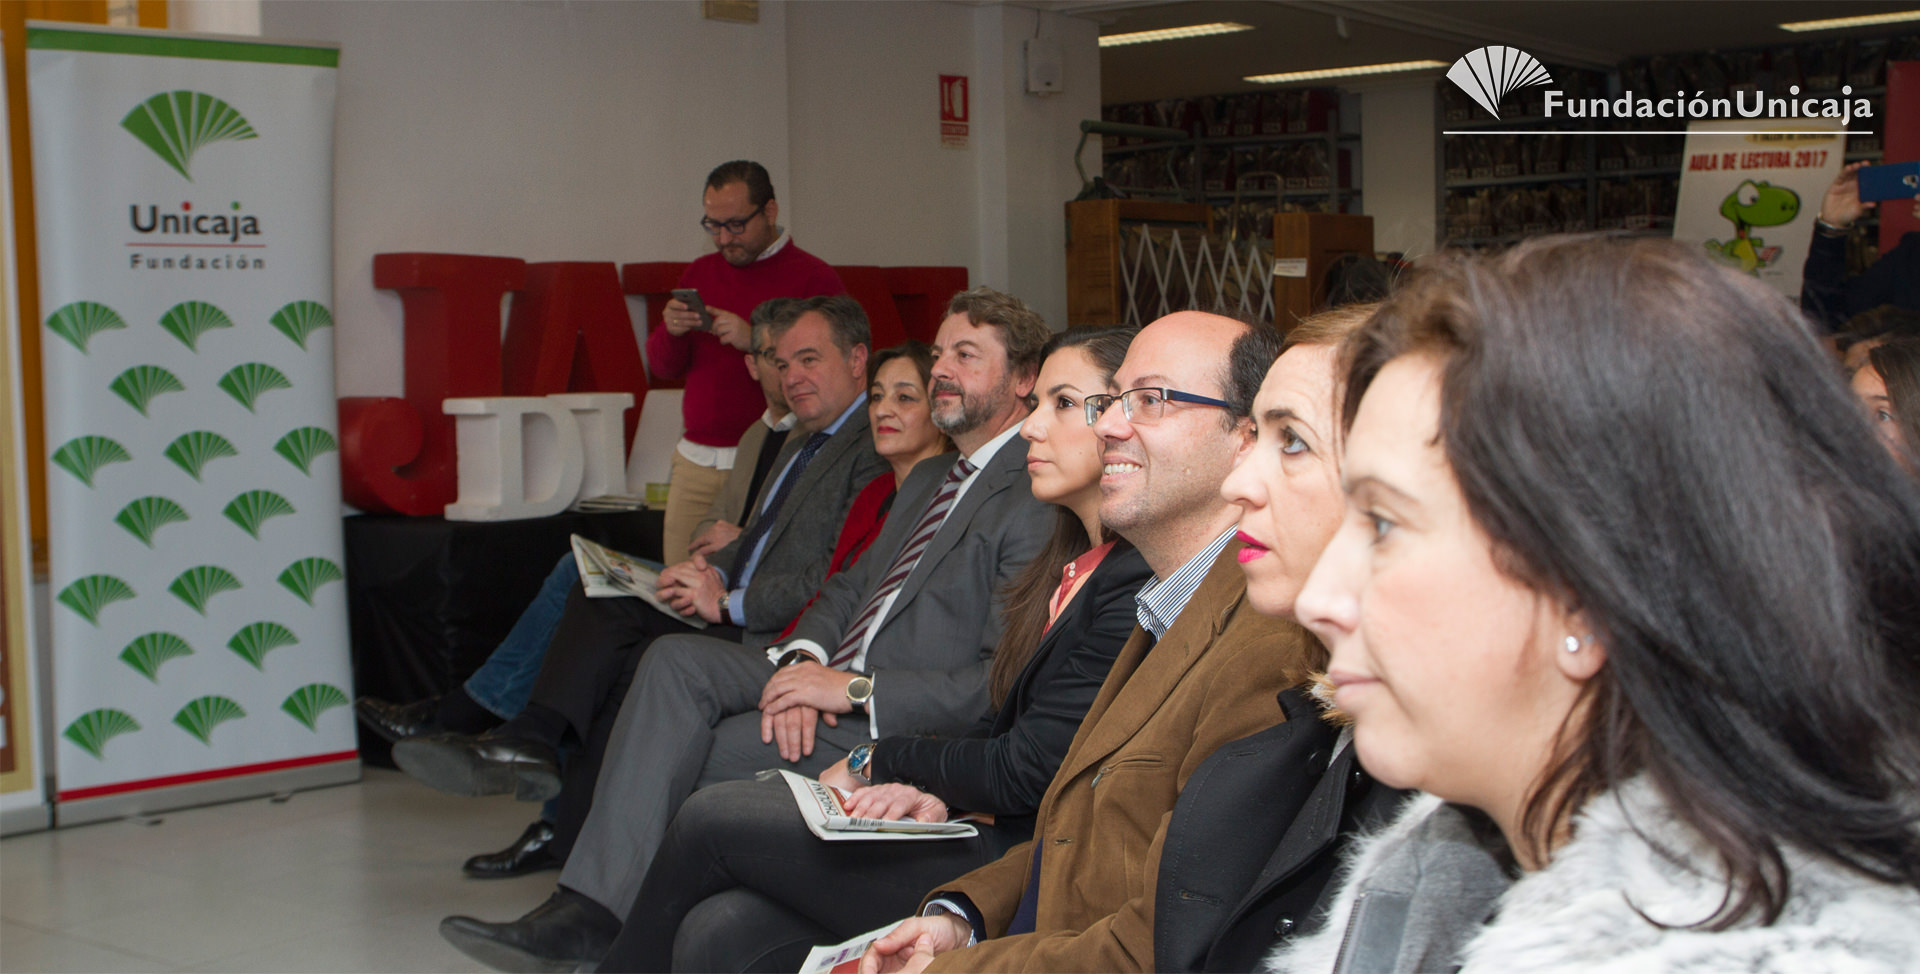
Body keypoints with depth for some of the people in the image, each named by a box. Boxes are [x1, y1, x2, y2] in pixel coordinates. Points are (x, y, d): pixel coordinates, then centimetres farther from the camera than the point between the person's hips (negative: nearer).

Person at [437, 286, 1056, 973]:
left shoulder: (1039, 499, -11)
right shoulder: (928, 478, 22)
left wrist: (852, 690, -19)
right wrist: (803, 657, -4)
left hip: (893, 725, -8)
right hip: (831, 678, 8)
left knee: (673, 756, -17)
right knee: (677, 660, -16)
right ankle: (590, 907, -23)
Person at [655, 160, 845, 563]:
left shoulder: (814, 278, -3)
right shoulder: (699, 274, 15)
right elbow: (662, 367, 17)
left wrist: (756, 341, -20)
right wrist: (671, 331, -4)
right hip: (695, 462, 5)